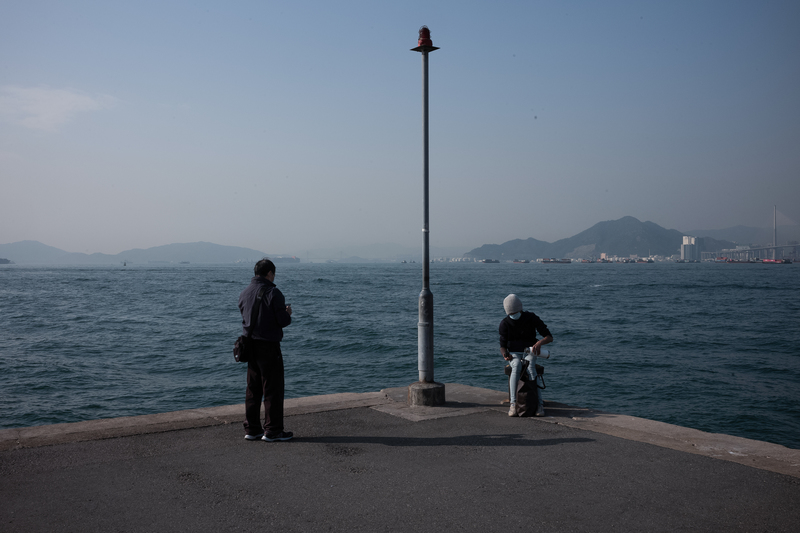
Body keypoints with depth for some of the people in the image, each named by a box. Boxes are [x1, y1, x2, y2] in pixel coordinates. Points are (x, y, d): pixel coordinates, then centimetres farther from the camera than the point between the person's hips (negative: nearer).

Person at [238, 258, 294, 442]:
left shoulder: (244, 293, 9)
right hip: (268, 345, -7)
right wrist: (288, 313, 7)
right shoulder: (273, 293, -14)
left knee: (253, 389, 14)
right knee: (273, 389, 1)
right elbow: (283, 321, -16)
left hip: (250, 344, 7)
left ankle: (251, 429, 19)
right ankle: (272, 431, 5)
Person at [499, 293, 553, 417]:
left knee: (530, 367, -36)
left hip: (529, 352, 0)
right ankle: (513, 404, -43)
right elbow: (502, 346, -4)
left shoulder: (532, 318, -10)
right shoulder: (505, 323, -6)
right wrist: (505, 354, -29)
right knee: (516, 367, -36)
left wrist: (539, 342, -36)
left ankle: (539, 404, -40)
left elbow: (550, 337, -13)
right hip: (514, 354, 1)